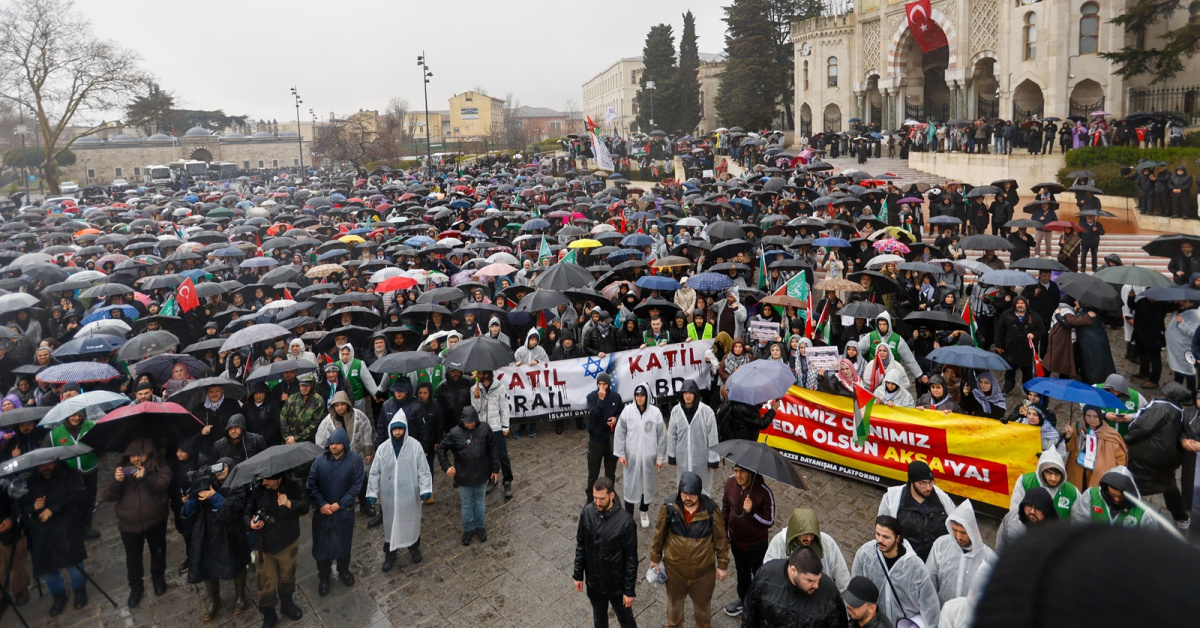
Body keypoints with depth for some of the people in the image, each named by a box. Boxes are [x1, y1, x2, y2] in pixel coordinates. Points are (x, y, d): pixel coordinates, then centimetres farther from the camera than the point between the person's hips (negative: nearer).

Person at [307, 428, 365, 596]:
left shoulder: (355, 460, -14)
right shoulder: (320, 460, -10)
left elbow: (357, 485, -12)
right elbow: (311, 484, -7)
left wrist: (339, 504, -15)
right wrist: (321, 504, -17)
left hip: (344, 510, 0)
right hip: (322, 511, 1)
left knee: (344, 542, 17)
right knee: (322, 543, 10)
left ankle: (343, 571, 42)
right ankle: (323, 577, 31)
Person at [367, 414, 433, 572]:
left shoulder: (415, 446, -13)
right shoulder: (383, 448, -8)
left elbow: (423, 470, -8)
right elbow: (375, 473, -1)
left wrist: (426, 490, -13)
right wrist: (371, 493, -2)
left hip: (410, 494, -1)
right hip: (389, 495, 1)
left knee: (412, 522, 18)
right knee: (390, 524, 14)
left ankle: (414, 548, 43)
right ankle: (390, 554, 32)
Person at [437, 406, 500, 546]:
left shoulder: (484, 429, -14)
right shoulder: (454, 433, -18)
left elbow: (493, 449, -3)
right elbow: (441, 450, -4)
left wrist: (495, 469, 0)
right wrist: (446, 466, -15)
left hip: (481, 476, 1)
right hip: (463, 477, -1)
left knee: (480, 502, 21)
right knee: (467, 504, 17)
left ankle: (480, 527, 42)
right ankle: (468, 529, 38)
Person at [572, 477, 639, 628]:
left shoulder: (625, 521, -27)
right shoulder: (587, 512, -15)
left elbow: (631, 558, -17)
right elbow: (581, 545, -1)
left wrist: (630, 590, -12)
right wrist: (578, 575, 4)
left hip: (617, 583, -3)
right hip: (593, 581, 4)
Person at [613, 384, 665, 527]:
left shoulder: (655, 412, -10)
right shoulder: (627, 411, -9)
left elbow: (662, 436, -3)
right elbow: (620, 433, -2)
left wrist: (660, 457, -2)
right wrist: (620, 453, -4)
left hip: (649, 456, 0)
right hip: (631, 455, 0)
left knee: (647, 484, 14)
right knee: (631, 484, 8)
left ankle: (644, 511, 36)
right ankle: (628, 515, 22)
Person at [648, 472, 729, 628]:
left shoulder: (711, 510, -22)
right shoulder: (669, 507, -21)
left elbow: (721, 539, -8)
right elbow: (659, 535, -5)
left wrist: (723, 565, -2)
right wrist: (655, 558, 5)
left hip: (703, 570, -1)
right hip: (674, 568, 1)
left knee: (702, 603, 24)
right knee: (674, 601, 26)